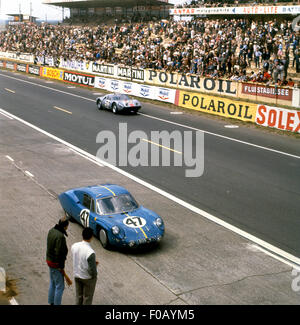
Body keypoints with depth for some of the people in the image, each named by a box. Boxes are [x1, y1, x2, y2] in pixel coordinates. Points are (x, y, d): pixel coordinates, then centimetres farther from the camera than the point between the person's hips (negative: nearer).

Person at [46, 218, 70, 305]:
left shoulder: (51, 230, 0)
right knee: (60, 286, 3)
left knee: (53, 283, 23)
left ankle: (51, 302, 36)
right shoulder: (60, 236, -28)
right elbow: (59, 253, -27)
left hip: (49, 259, 10)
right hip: (56, 264, -10)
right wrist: (61, 267, -17)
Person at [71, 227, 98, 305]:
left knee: (79, 296, 24)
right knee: (87, 298, 17)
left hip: (77, 275, 6)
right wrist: (94, 275, -4)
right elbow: (92, 271, -27)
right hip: (88, 278, -6)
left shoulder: (74, 246, -13)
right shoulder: (90, 252, -33)